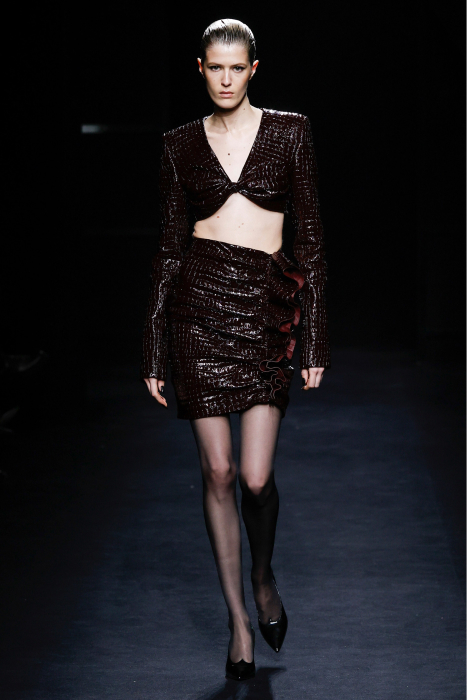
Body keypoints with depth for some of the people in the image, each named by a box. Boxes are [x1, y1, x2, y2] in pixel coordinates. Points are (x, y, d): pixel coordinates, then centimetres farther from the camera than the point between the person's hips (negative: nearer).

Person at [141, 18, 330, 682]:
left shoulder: (289, 131, 4)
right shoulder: (181, 144, 7)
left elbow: (310, 237, 3)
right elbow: (169, 247, 8)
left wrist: (315, 335, -2)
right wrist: (154, 351, 5)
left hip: (266, 308, -1)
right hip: (200, 304, 1)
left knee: (256, 475, -7)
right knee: (218, 470, 1)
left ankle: (264, 576, 25)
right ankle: (239, 620, 15)